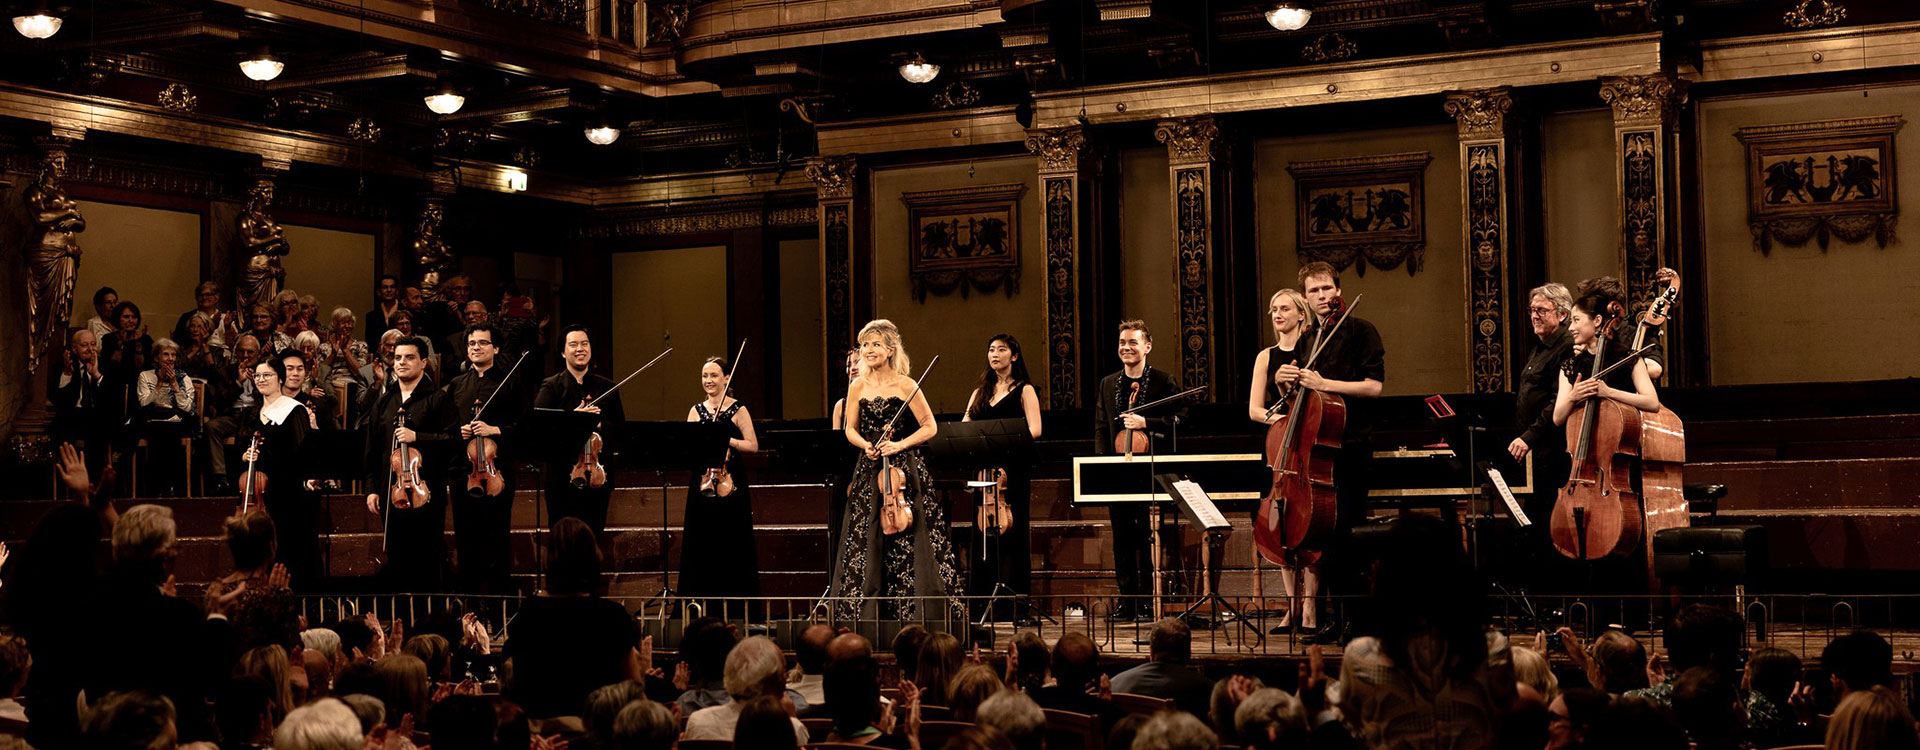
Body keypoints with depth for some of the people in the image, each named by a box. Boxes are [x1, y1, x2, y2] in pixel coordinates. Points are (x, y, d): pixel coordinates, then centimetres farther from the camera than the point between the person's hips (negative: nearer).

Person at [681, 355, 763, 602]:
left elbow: (753, 446, -5)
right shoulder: (696, 411, 12)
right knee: (701, 543, 3)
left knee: (732, 543, -2)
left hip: (730, 483, -3)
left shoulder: (738, 410, 1)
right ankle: (701, 598, 10)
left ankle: (735, 598, 5)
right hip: (702, 485, 4)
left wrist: (726, 439, -17)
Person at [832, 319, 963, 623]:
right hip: (869, 471, 4)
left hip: (904, 469, -4)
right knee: (867, 541, 2)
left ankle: (921, 613, 2)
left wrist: (900, 445, -15)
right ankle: (868, 612, 9)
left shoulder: (905, 385, -5)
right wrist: (866, 445, -7)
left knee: (909, 540, -6)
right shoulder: (857, 387, 7)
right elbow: (851, 430, 14)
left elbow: (930, 427, -3)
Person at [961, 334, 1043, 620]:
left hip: (1014, 469, -4)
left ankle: (1016, 604, 0)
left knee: (1014, 533, -4)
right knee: (984, 534, 0)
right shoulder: (980, 392, 19)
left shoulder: (1024, 390, 4)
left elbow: (1034, 430, -8)